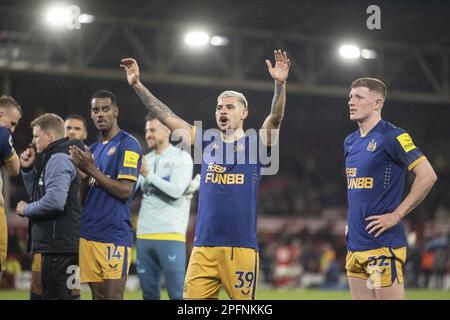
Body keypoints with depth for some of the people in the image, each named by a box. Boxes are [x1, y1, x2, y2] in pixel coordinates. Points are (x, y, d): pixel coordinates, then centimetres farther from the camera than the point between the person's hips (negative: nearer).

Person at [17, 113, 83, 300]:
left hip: (58, 245, -11)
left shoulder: (58, 160, -12)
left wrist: (27, 209, -11)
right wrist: (28, 169, 13)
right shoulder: (52, 159, 19)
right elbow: (39, 194, 26)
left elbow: (55, 200, -26)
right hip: (57, 244, 11)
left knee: (56, 296, -9)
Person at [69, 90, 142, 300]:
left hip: (115, 236, -7)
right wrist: (83, 171, 2)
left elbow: (124, 190, -14)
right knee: (97, 296, 8)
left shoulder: (128, 145, -5)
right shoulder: (93, 149, 19)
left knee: (113, 296, -10)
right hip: (89, 233, 8)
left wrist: (92, 170, -11)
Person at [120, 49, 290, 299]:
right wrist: (138, 85, 11)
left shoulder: (255, 144, 5)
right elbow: (166, 116, 15)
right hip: (203, 248, 3)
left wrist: (280, 84, -29)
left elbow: (276, 118, -12)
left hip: (241, 248, -3)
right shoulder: (206, 143, 14)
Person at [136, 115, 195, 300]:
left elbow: (176, 191, -14)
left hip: (170, 235, -6)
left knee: (177, 292, -7)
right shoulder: (145, 160, 16)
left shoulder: (181, 157, 0)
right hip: (144, 234, 6)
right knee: (149, 292, 8)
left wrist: (148, 174, -13)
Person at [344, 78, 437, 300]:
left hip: (382, 244, -8)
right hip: (354, 244, 8)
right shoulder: (350, 142, 15)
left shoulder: (392, 136, -9)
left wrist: (397, 215, -14)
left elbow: (427, 175, -15)